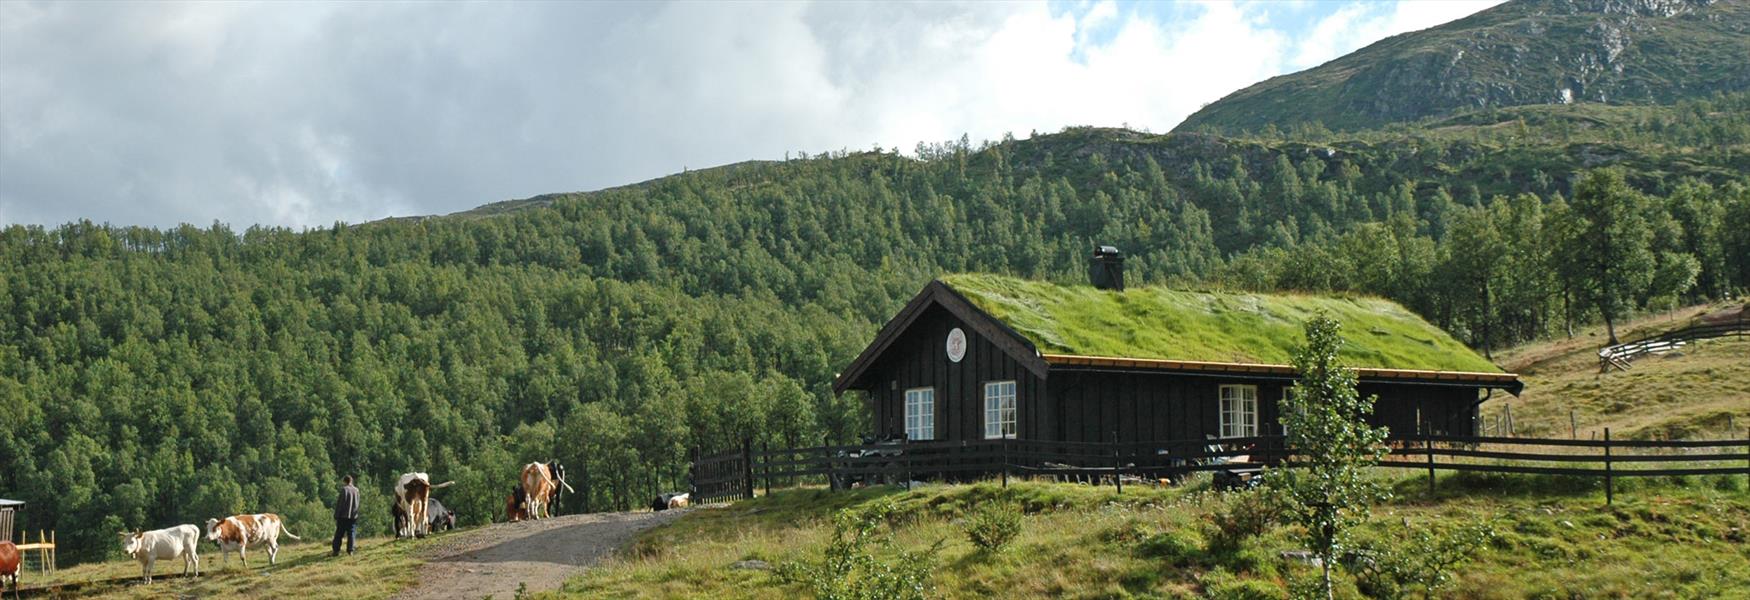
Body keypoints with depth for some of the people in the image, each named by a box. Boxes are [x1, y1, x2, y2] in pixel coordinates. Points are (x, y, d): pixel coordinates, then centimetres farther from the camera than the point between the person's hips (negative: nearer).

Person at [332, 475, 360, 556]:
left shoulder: (344, 489, -9)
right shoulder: (356, 490, 7)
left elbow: (340, 503, -10)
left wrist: (336, 516, -6)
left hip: (343, 516, -4)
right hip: (353, 516, 4)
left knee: (339, 534, 2)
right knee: (351, 533, 6)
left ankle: (336, 551, 1)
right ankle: (350, 551, 1)